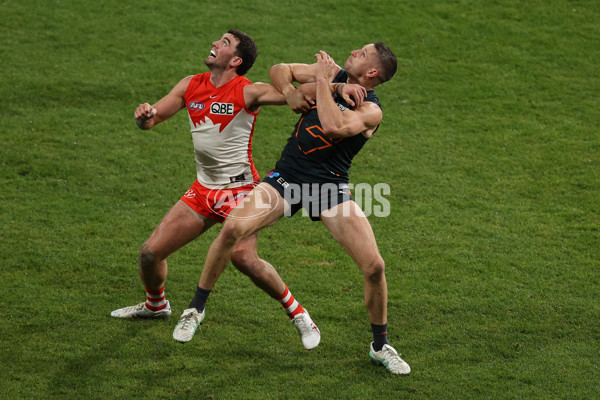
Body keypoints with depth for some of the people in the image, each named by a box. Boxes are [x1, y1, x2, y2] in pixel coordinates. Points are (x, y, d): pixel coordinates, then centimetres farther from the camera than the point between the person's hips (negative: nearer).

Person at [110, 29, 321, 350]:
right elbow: (151, 120, 9)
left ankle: (298, 314, -9)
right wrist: (144, 116, -16)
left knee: (244, 258, -27)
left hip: (239, 189, -6)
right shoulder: (190, 86, 6)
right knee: (150, 252, 4)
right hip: (203, 189, 6)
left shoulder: (248, 92, -12)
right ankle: (156, 305, 36)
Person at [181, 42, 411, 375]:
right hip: (286, 177, 3)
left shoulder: (370, 110, -8)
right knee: (232, 228, -20)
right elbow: (279, 70, 18)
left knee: (374, 266, -13)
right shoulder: (334, 74, 9)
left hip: (330, 186, -3)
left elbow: (333, 126, -28)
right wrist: (290, 92, -3)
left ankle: (380, 345, 10)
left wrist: (322, 81, -16)